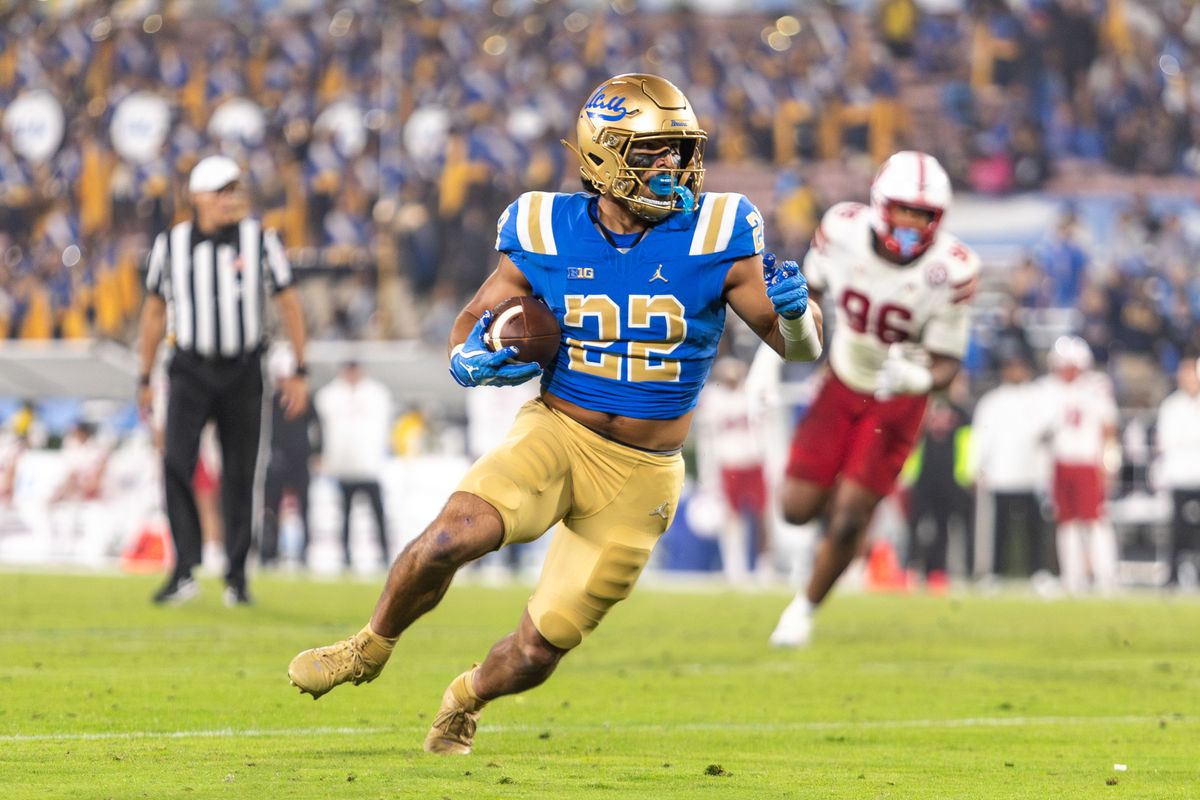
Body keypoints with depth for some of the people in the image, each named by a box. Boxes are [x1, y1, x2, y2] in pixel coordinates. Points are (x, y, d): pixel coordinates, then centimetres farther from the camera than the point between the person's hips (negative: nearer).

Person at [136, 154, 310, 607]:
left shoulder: (259, 239, -1)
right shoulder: (171, 244, 2)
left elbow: (288, 303, 5)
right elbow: (155, 311, 12)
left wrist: (300, 372, 2)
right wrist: (144, 378, 11)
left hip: (242, 373, 0)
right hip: (190, 370, 0)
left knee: (239, 477, 4)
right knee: (176, 463, -16)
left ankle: (236, 576, 14)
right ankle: (184, 572, -14)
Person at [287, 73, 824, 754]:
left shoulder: (713, 240, -10)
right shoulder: (548, 237, -6)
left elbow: (803, 347, -4)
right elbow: (474, 321, 9)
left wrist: (795, 311, -28)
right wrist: (470, 359, -15)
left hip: (640, 477, 0)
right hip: (558, 435, 0)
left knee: (540, 650, 3)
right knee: (451, 537, -28)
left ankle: (468, 698, 39)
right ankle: (371, 648, 1)